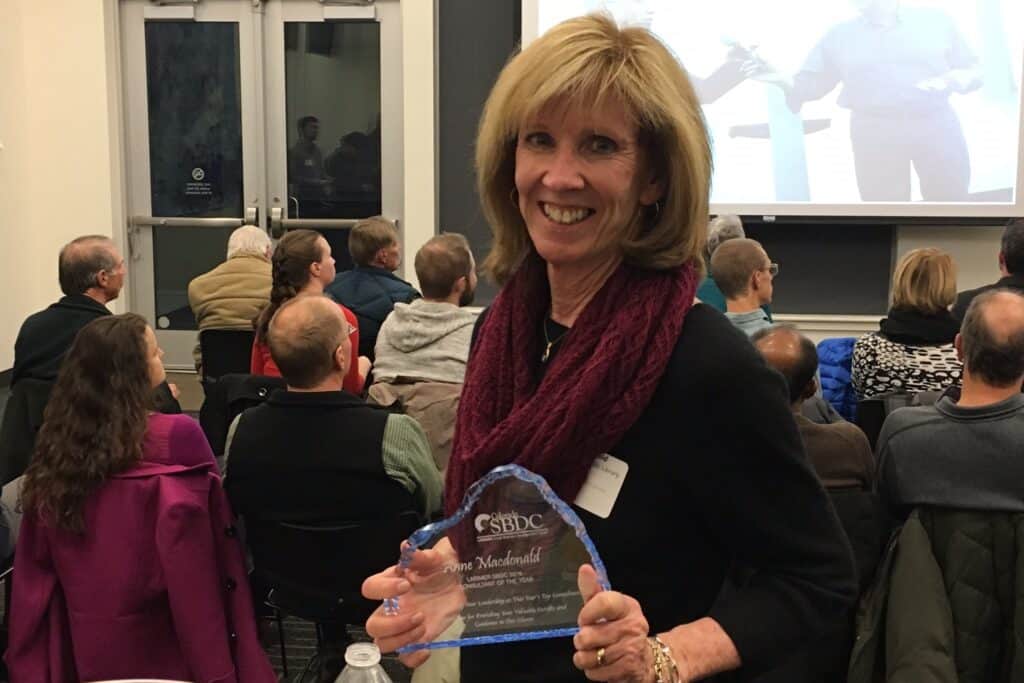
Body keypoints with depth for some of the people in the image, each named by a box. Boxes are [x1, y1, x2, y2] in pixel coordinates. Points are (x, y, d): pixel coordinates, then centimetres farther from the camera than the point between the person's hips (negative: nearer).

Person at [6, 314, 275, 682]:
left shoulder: (56, 441, -6)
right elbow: (197, 557, -19)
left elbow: (36, 562, 2)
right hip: (159, 641, -4)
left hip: (85, 642, 5)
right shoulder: (177, 436, -20)